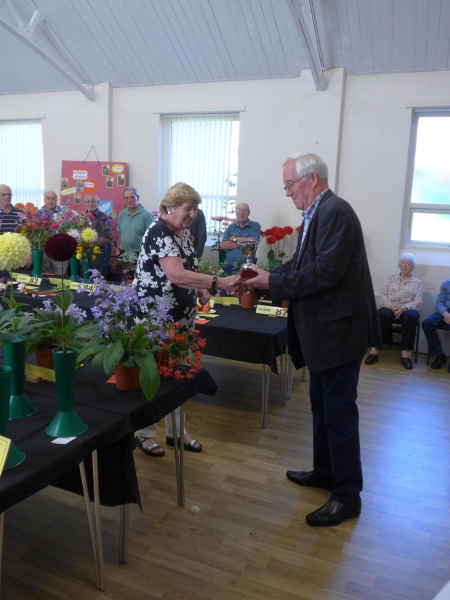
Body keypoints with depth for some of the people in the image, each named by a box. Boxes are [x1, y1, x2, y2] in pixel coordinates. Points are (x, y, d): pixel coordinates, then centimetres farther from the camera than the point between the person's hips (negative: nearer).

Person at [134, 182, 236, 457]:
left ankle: (175, 431, 30)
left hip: (180, 317, 9)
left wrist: (200, 290, 2)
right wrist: (219, 282, -37)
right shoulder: (159, 232, -20)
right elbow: (176, 275, -33)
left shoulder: (185, 232, 8)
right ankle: (145, 434, 23)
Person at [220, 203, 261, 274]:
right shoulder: (231, 227, 14)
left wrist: (235, 239, -1)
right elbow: (222, 246, 2)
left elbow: (253, 241, -13)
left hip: (246, 266, -2)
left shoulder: (255, 226, 4)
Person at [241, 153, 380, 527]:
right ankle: (325, 472, 37)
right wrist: (267, 277, 0)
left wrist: (273, 282, -18)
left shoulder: (335, 212, -18)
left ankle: (348, 495, 13)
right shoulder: (316, 214, 11)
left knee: (339, 411, -1)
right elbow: (302, 264, 14)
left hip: (338, 329, -10)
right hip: (323, 329, 10)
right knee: (322, 406, 20)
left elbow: (325, 271, -26)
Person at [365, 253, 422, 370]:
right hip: (389, 308, 0)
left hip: (407, 310, 0)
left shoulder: (417, 282, 15)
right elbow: (382, 295, 6)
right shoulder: (391, 278, 18)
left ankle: (406, 355, -39)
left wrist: (404, 308, -18)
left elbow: (418, 302, 2)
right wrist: (391, 306, -14)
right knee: (383, 314, -36)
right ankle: (375, 350, -37)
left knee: (410, 317, -37)